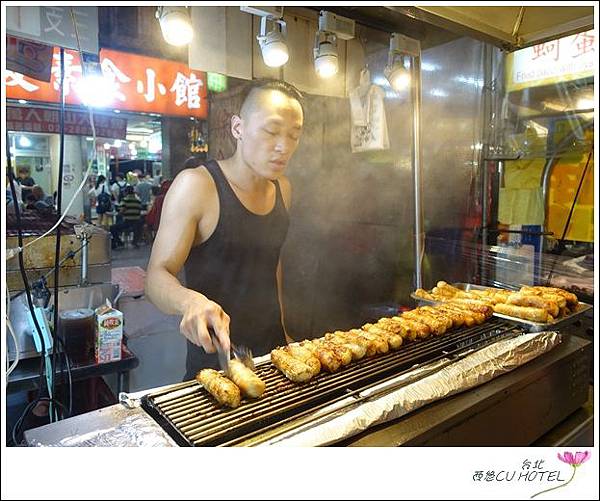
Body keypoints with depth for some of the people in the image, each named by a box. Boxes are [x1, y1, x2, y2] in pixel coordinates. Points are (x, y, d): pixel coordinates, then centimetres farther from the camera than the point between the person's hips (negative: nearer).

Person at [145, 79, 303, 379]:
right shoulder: (196, 185, -17)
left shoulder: (282, 188, 3)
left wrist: (281, 329, 13)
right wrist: (190, 301, -39)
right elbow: (157, 275, -18)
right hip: (214, 361, -6)